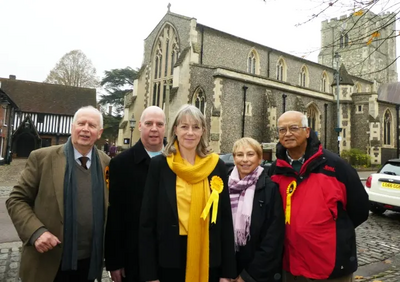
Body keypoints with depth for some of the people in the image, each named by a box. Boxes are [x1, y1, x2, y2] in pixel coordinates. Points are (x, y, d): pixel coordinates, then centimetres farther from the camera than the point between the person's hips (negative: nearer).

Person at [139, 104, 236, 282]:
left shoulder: (217, 166, -2)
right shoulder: (159, 165, -6)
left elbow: (225, 219, 1)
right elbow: (147, 221, -5)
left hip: (209, 259, 2)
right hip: (169, 260, -1)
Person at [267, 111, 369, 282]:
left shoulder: (333, 165, -11)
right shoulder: (274, 170, -1)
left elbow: (359, 207, -1)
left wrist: (339, 232, 7)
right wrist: (299, 231, 7)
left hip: (332, 266, -3)